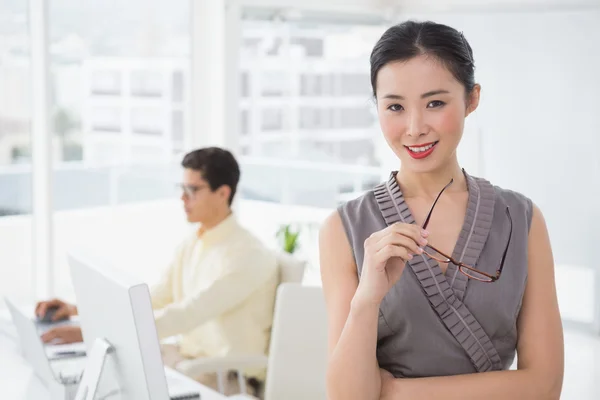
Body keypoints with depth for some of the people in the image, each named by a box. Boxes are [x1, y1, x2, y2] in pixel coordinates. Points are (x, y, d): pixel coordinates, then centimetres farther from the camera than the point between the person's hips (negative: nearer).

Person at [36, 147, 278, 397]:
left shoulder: (248, 255, -20)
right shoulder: (191, 246, 9)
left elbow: (184, 316, -29)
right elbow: (148, 301, 13)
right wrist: (79, 309, -1)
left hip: (229, 379, -8)